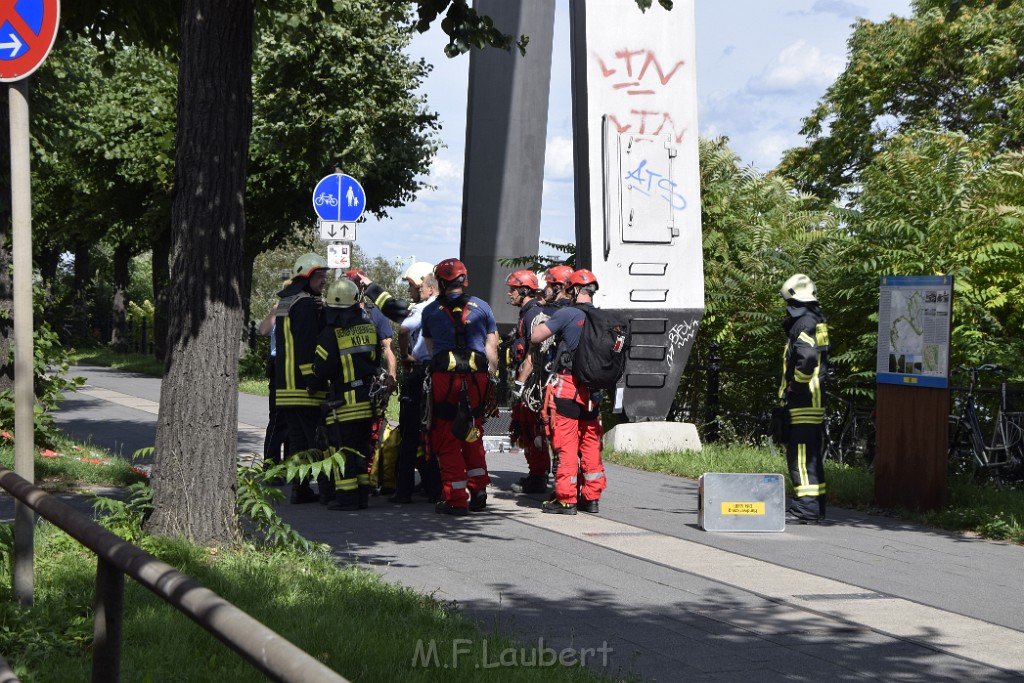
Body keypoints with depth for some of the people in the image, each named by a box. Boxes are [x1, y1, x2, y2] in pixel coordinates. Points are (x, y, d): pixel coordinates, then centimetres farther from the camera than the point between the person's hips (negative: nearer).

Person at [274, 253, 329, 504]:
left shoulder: (285, 302, 19)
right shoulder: (306, 303, -12)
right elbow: (307, 345, -20)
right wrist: (313, 380, -21)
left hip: (285, 385, 9)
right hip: (304, 385, -9)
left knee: (298, 439, 11)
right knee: (318, 438, -6)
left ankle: (299, 489, 12)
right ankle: (327, 489, -5)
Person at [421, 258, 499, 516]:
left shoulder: (430, 311, 7)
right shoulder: (482, 307, 9)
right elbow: (491, 347, 8)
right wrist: (493, 383, 13)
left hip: (444, 377, -2)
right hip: (477, 377, 2)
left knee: (447, 440, 4)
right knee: (472, 436, 17)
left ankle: (456, 499, 3)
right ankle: (478, 492, 17)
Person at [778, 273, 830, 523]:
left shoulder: (805, 324, -14)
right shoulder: (816, 322, 17)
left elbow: (807, 357, -29)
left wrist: (795, 387, -19)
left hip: (803, 402, -10)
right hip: (814, 401, 10)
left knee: (801, 455, -9)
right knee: (810, 455, 15)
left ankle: (806, 509, -9)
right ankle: (815, 507, 21)